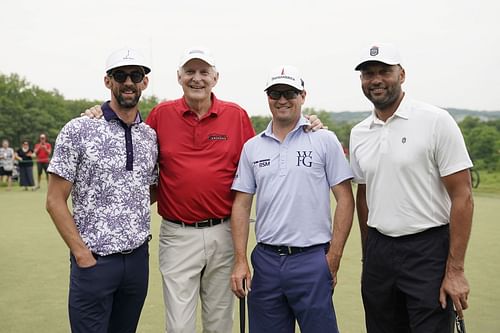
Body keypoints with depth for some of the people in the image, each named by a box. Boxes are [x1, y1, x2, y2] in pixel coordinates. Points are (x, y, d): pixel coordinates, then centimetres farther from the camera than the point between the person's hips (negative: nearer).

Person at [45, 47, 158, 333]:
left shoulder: (151, 136, 7)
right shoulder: (78, 131, -6)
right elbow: (55, 201, -6)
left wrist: (126, 211, 2)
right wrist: (82, 254, -10)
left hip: (138, 258, 5)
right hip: (94, 259, -4)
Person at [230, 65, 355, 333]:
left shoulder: (324, 140, 0)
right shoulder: (251, 147, 8)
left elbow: (344, 199, -2)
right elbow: (242, 205, 8)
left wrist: (334, 257, -7)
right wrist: (240, 261, 1)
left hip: (312, 260, -3)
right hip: (265, 259, 3)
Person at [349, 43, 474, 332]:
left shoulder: (436, 121, -8)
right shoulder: (359, 134, 8)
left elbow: (462, 197, -10)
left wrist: (455, 270, -14)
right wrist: (368, 256, 14)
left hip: (428, 249, -5)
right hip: (379, 250, 5)